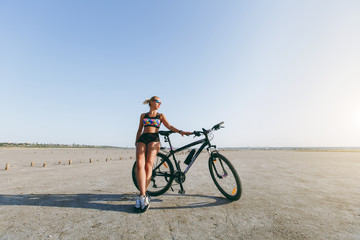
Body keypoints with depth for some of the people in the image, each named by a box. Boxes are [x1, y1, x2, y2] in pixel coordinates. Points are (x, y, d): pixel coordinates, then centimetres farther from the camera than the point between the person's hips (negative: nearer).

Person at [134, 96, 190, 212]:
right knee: (140, 164, -21)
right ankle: (144, 195, -24)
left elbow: (169, 126, 8)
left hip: (154, 139, -1)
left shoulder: (160, 115, 20)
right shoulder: (143, 115, 23)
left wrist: (180, 131, -7)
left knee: (148, 165, -18)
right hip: (142, 139, 2)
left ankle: (141, 196, -12)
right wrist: (136, 141, 19)